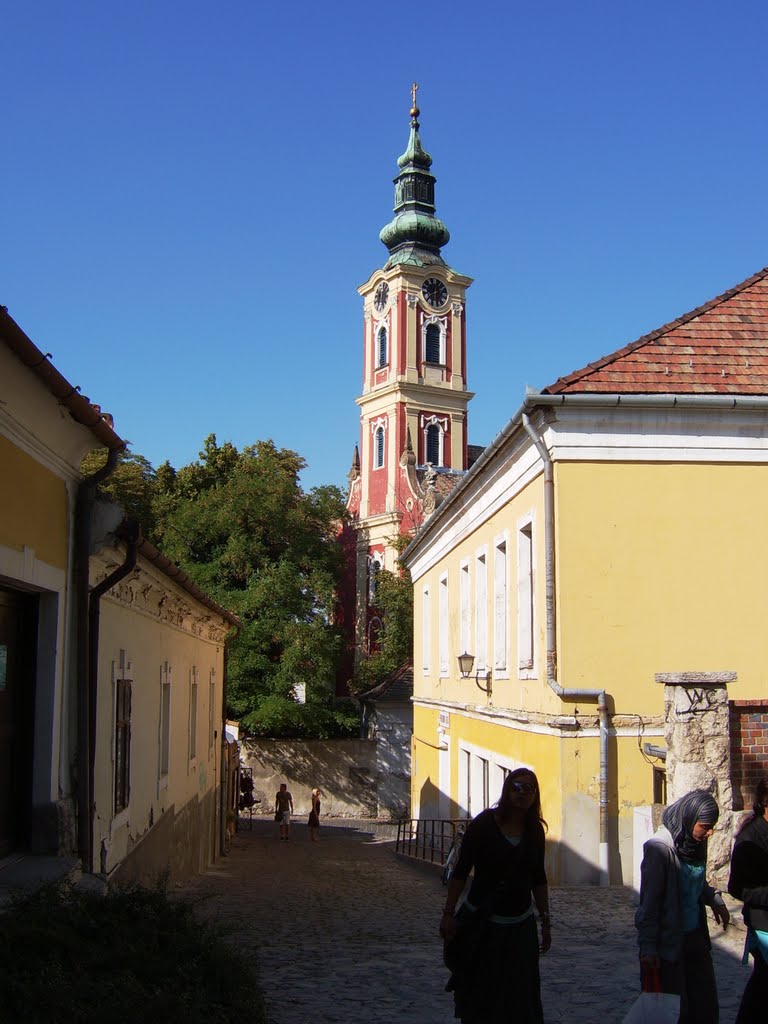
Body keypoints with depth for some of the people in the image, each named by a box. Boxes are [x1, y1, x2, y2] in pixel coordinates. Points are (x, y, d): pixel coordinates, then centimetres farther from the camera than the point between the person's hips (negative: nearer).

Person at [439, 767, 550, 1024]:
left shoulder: (535, 830, 2)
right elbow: (461, 871, -9)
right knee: (478, 996, 5)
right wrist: (448, 913, -12)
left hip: (520, 925, 4)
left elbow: (538, 879, 11)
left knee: (520, 998, 5)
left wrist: (545, 921, 11)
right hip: (482, 923, -3)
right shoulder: (484, 823, -10)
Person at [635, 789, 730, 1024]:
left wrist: (715, 900, 5)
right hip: (668, 942, -7)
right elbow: (649, 902, -18)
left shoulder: (696, 842, 1)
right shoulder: (660, 848, -20)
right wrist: (649, 948, -18)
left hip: (695, 937, 7)